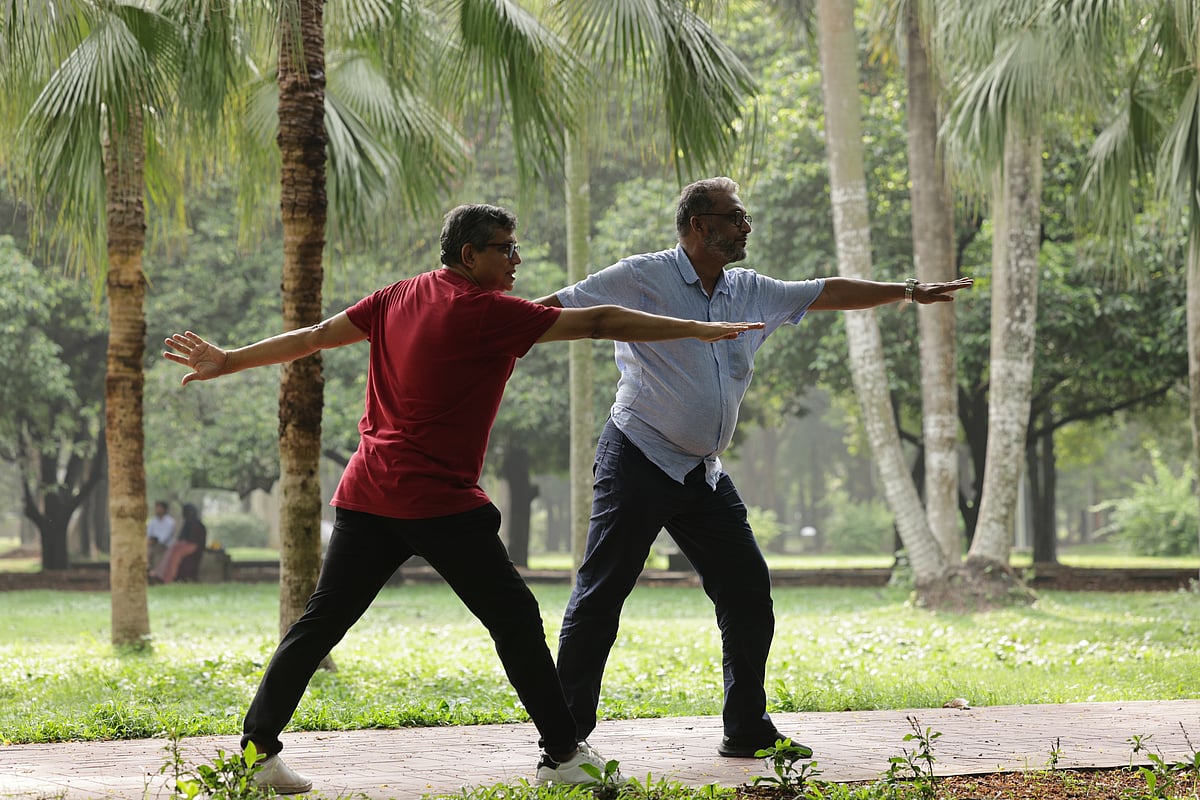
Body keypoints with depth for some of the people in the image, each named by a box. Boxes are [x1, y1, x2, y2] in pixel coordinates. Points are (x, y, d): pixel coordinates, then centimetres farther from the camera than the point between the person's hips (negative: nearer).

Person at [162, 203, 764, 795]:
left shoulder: (398, 299, 10)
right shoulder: (488, 312, -10)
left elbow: (314, 336, 14)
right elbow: (597, 323, -10)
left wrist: (228, 362, 23)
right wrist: (701, 329, -6)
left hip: (366, 495, 7)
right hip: (439, 501, -7)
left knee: (322, 620, 10)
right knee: (516, 619, 1)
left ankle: (256, 746, 9)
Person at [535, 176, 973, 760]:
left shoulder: (751, 292, 13)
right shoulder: (641, 279, -6)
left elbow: (826, 294, 21)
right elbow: (555, 311, -6)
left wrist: (907, 292, 21)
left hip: (704, 474, 7)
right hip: (637, 464, -7)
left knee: (748, 591, 5)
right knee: (601, 593, -7)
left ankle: (747, 729, 16)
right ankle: (566, 731, -2)